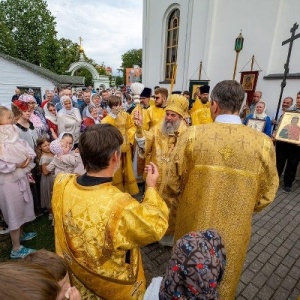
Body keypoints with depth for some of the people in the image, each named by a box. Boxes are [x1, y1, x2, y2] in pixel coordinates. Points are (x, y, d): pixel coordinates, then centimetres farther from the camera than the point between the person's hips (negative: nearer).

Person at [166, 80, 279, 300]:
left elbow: (174, 181, -9)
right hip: (234, 229, 1)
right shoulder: (263, 143, -16)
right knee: (223, 280, 29)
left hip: (194, 224, 0)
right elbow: (266, 194, -3)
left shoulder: (193, 134, -19)